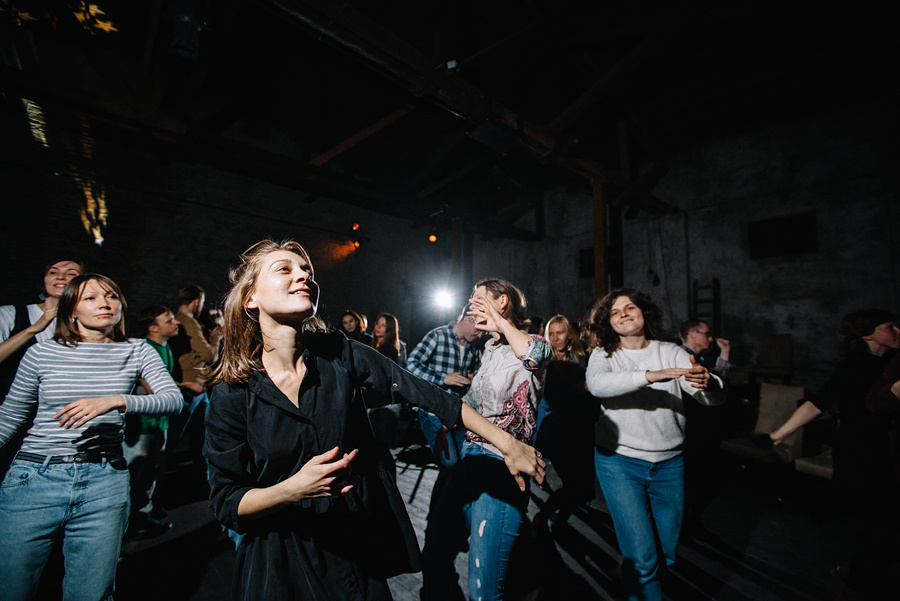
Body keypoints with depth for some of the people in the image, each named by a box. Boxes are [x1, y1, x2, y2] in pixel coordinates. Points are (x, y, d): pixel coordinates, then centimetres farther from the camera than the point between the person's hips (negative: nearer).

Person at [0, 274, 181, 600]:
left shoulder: (137, 351, 1)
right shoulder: (41, 353, 3)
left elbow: (173, 399, -10)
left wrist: (114, 401, -22)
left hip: (105, 482, 0)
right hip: (34, 477, 1)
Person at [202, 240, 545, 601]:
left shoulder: (339, 354, -14)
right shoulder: (232, 394, -15)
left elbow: (424, 394, -15)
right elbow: (225, 503, -9)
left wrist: (506, 443, -16)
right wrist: (295, 489, -28)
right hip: (283, 556, -1)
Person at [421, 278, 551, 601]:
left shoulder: (529, 342, -9)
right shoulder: (490, 348, 15)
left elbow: (537, 354, -36)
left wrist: (501, 322, -23)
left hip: (501, 466, -8)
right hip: (469, 456, 8)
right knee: (433, 558, 18)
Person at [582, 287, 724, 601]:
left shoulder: (671, 352, 1)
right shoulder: (604, 355, -4)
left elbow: (714, 398, -7)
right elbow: (596, 384, -26)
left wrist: (707, 383, -30)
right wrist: (650, 376, -34)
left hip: (669, 463, 3)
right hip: (619, 461, -3)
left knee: (666, 553, 17)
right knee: (642, 556, -5)